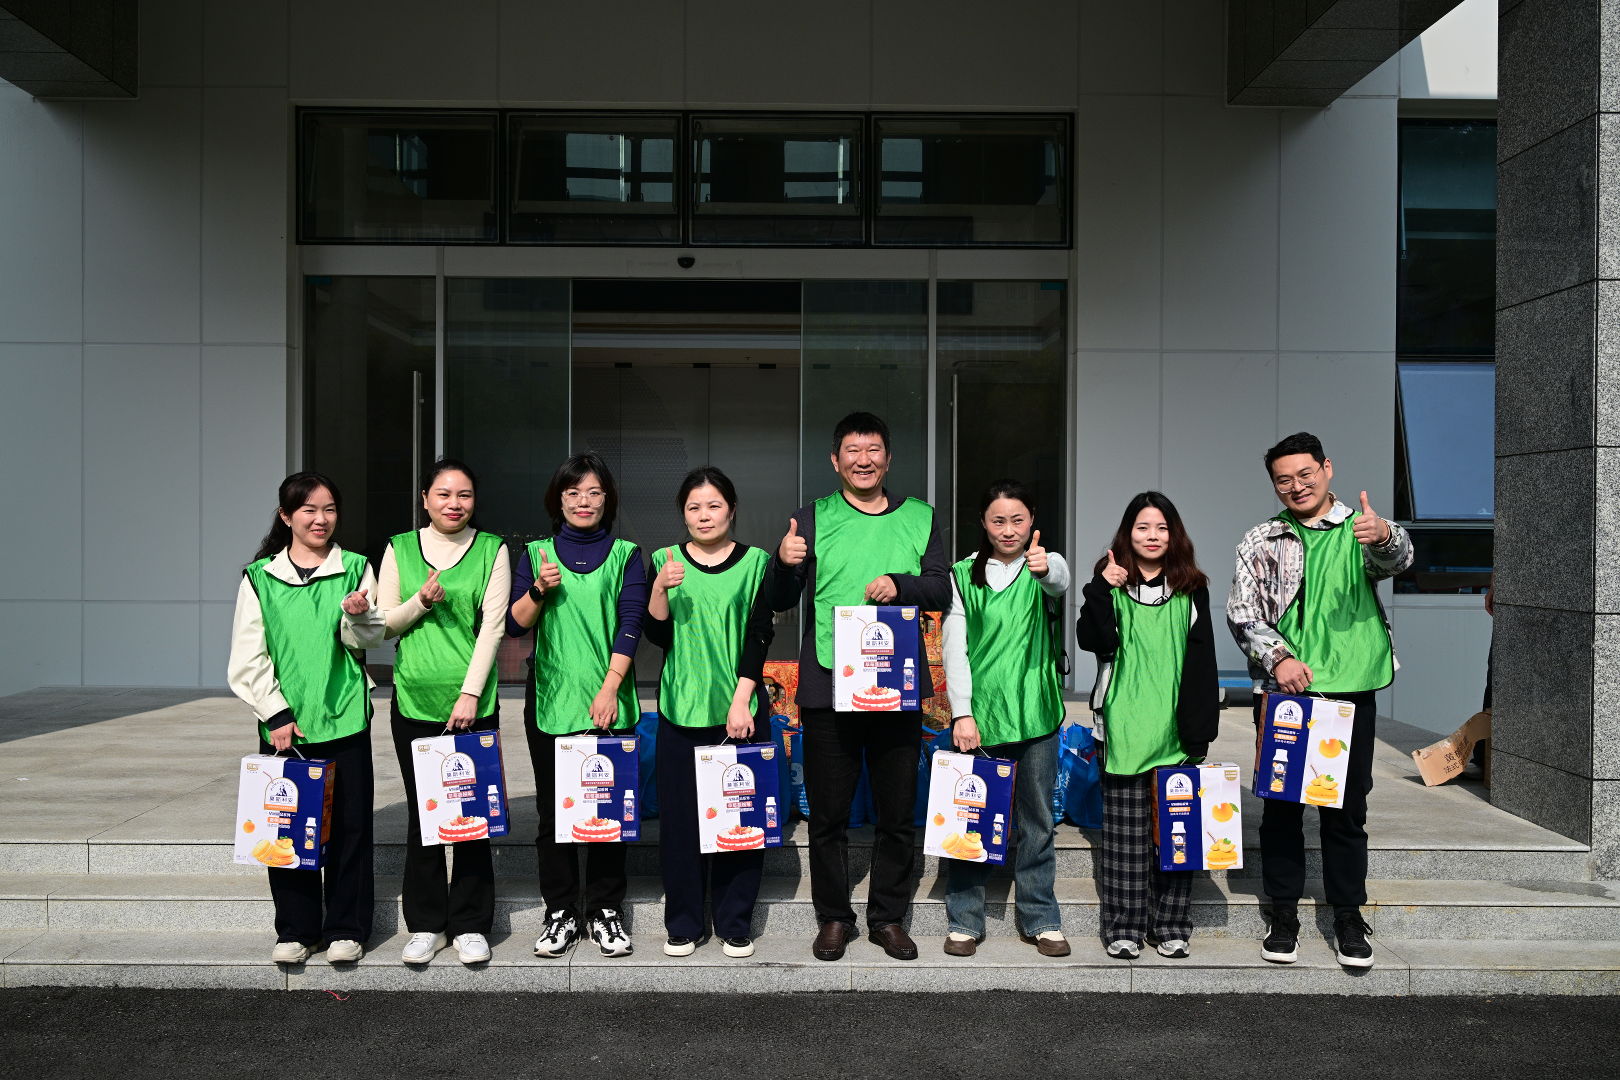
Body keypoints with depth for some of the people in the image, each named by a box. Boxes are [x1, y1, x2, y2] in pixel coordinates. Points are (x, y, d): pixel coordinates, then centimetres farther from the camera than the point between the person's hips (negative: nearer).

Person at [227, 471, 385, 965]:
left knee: (349, 824, 3)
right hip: (283, 721, 0)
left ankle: (346, 928, 15)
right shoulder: (260, 577, 4)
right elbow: (247, 659, 1)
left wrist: (356, 614, -19)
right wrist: (276, 714, -7)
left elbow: (370, 639, 2)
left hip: (344, 717, 0)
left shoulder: (355, 568, 5)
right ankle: (296, 930, 19)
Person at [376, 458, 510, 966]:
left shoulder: (492, 549, 2)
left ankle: (470, 925, 14)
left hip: (472, 701, -1)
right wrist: (422, 601, -13)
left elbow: (493, 625, -4)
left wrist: (470, 693, -11)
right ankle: (425, 924, 19)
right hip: (413, 700, 2)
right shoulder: (400, 548, 7)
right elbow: (385, 624, 7)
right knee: (421, 813, 7)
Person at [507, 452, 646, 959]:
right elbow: (513, 625, 5)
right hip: (550, 701, 1)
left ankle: (604, 911, 16)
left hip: (608, 702, -1)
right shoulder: (536, 554, 9)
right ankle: (560, 912, 16)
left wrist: (610, 688, -11)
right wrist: (539, 590, -13)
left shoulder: (625, 554, 6)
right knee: (554, 810, 5)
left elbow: (630, 624, -2)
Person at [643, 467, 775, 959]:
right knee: (680, 816, 3)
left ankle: (735, 924, 15)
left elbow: (760, 636, -1)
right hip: (681, 709, 1)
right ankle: (683, 923, 17)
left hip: (740, 709, -1)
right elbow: (659, 637, 2)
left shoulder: (756, 562, 3)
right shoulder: (665, 562, 6)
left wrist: (742, 701, -9)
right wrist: (659, 588, -14)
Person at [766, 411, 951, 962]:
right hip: (827, 686, -1)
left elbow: (942, 590, 3)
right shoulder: (814, 517, 5)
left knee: (897, 813, 9)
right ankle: (834, 917, 21)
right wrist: (784, 564, -21)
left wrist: (900, 585, -16)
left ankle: (888, 917, 23)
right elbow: (780, 601, 0)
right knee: (828, 813, 7)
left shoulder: (919, 518, 9)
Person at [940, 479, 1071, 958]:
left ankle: (1041, 920, 21)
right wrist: (962, 713, -8)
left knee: (1038, 821, 9)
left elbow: (1060, 582, -23)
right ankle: (965, 922, 15)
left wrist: (1045, 568, -47)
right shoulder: (963, 575, 4)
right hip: (978, 713, 0)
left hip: (1036, 713, 1)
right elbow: (954, 648, 1)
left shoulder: (1045, 565, 3)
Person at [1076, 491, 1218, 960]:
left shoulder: (1191, 588, 9)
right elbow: (1092, 640, -8)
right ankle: (1123, 926, 12)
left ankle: (1171, 925, 15)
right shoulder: (1110, 584, 6)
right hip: (1125, 727, -1)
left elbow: (1203, 662, 6)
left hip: (1176, 729, 1)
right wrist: (1101, 589, -18)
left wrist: (1201, 727, 1)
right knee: (1125, 831, 3)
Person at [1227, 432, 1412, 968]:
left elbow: (1396, 558, -18)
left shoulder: (1362, 530, 4)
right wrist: (1278, 658, -15)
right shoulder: (1260, 541, 8)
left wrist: (1385, 537, -42)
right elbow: (1242, 612, 2)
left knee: (1347, 808, 6)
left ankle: (1348, 916, 19)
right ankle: (1284, 913, 18)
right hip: (1281, 690, 1)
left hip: (1350, 689, -1)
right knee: (1280, 805, 6)